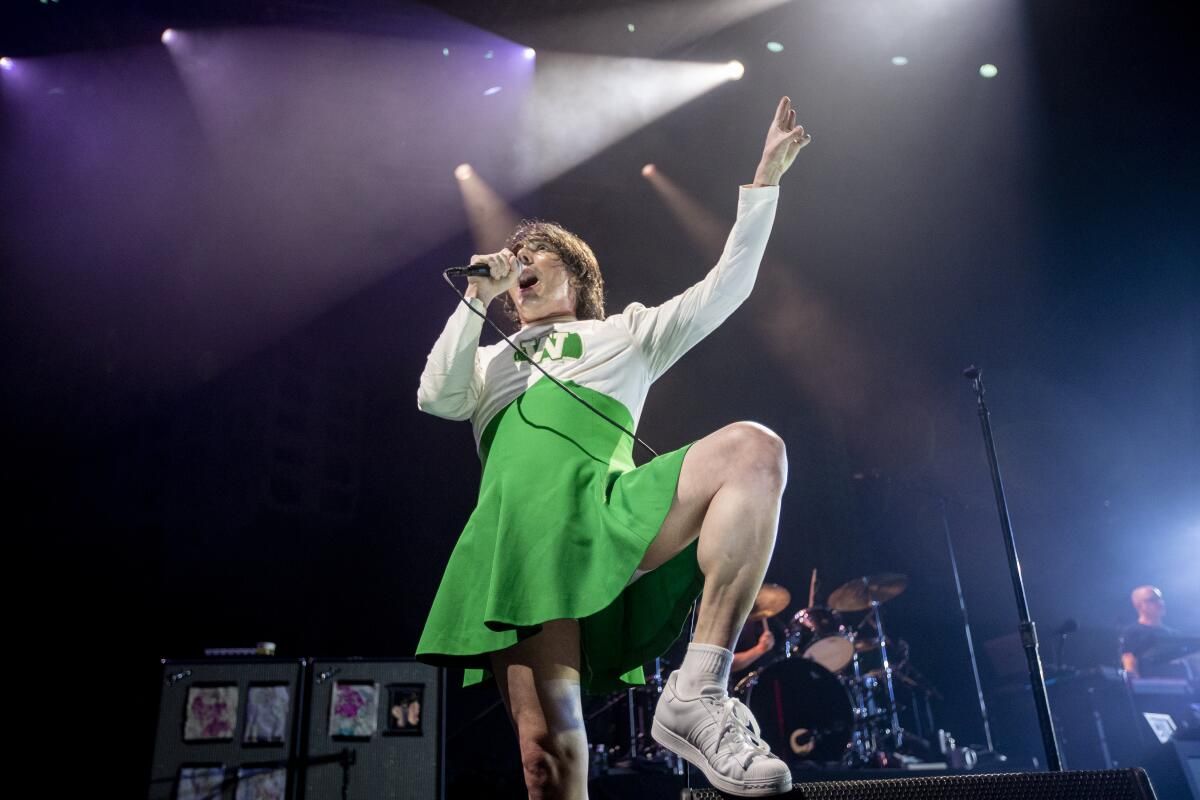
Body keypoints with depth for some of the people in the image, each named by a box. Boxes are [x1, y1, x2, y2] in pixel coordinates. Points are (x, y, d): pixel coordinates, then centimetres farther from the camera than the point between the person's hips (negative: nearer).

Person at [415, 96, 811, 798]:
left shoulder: (624, 332, 31)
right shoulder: (489, 362, 36)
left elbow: (727, 285, 23)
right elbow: (436, 398, 15)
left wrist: (766, 176, 20)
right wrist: (477, 299, 17)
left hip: (609, 509, 0)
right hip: (518, 534, 1)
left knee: (754, 449, -30)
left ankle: (698, 693, -29)